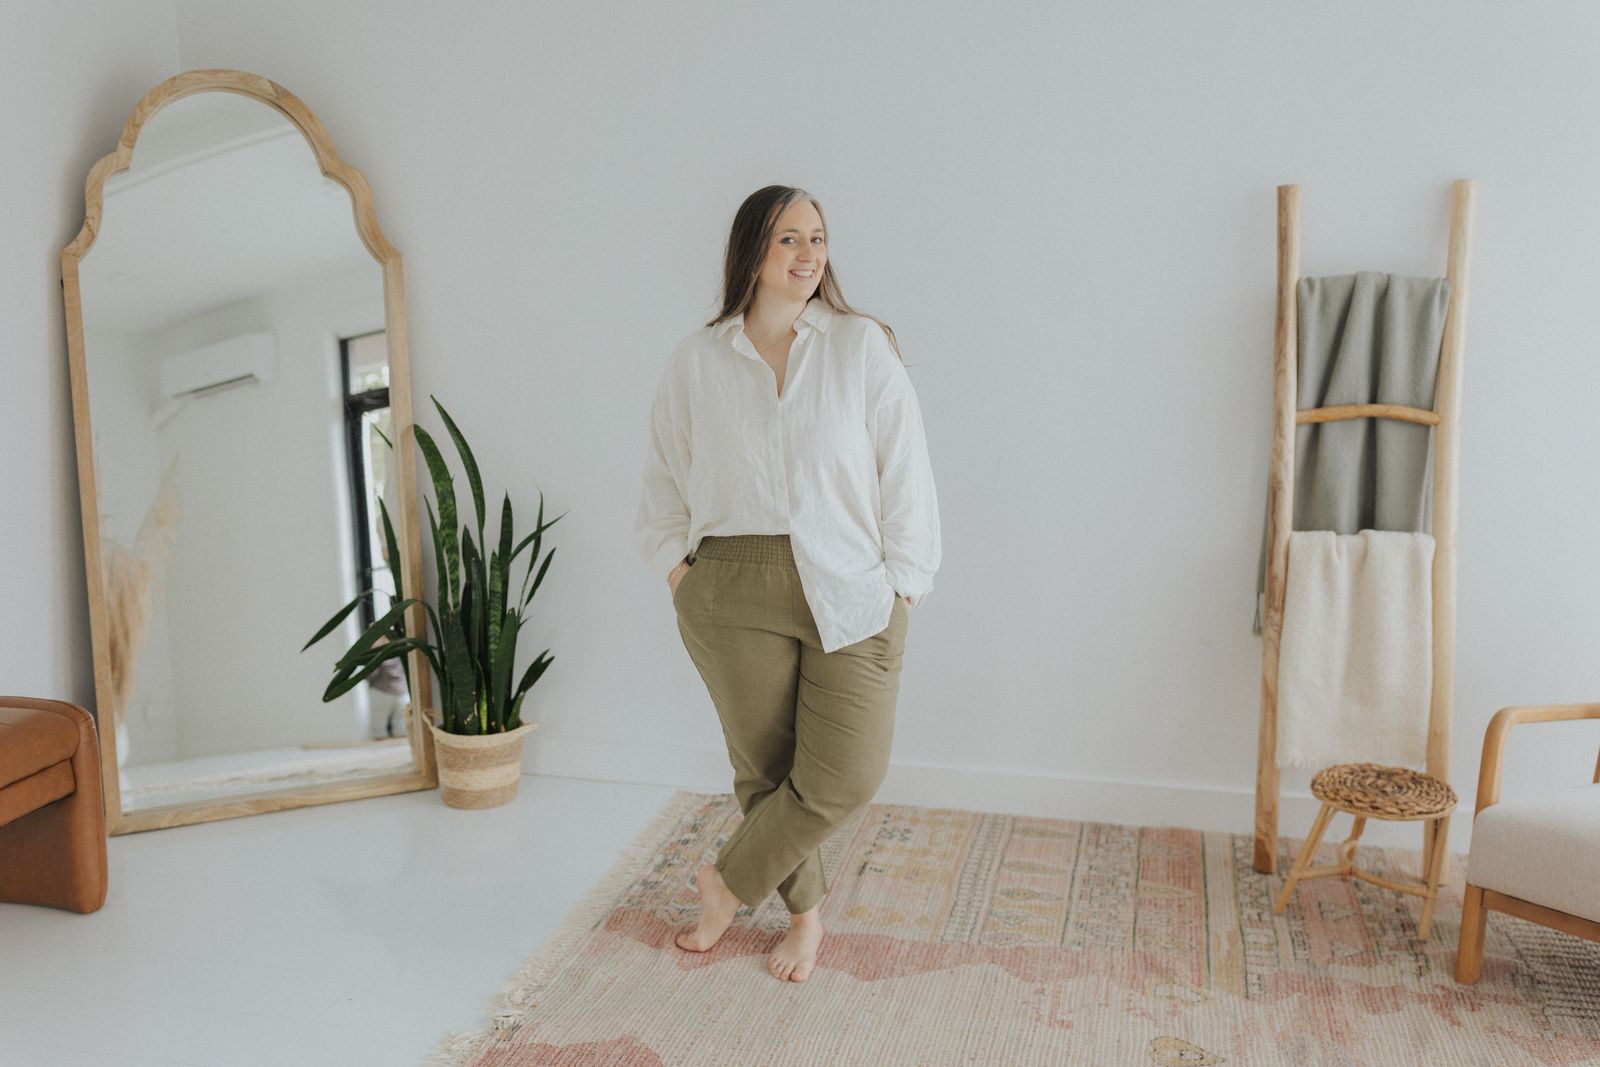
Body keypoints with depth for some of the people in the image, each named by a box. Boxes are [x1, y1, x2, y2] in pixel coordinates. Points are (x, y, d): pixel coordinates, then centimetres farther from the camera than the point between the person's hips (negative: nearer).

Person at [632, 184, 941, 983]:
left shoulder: (862, 347, 2)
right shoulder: (696, 361, 6)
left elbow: (904, 469, 2)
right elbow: (664, 477, 15)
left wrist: (902, 582, -3)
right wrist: (677, 567, 4)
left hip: (849, 594, 0)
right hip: (733, 593, 1)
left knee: (845, 777, -7)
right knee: (764, 768, 7)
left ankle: (727, 881, 18)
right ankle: (805, 910, 32)